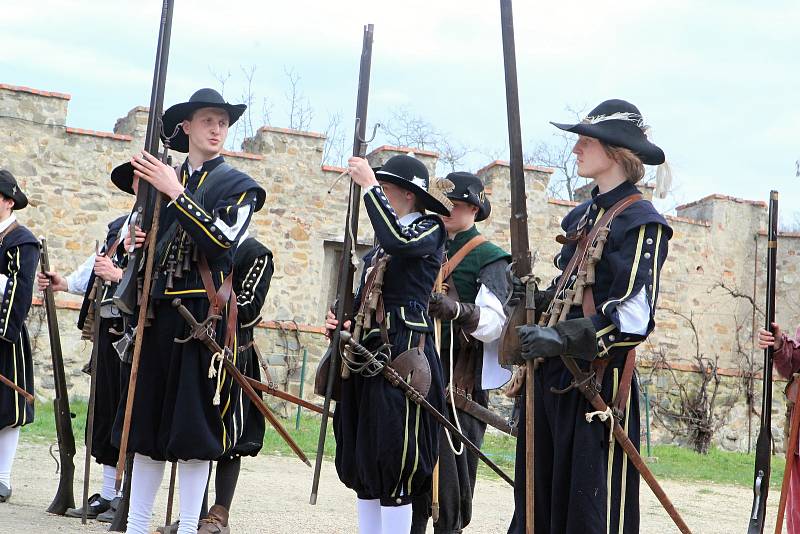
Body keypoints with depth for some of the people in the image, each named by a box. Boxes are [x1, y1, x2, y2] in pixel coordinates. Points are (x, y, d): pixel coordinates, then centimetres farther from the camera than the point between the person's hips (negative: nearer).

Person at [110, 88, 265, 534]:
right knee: (147, 422, 7)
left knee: (195, 428, -2)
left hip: (205, 316, -4)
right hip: (158, 312, 4)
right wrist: (135, 242, -2)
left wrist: (175, 194, -16)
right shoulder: (160, 178, 14)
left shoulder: (237, 186, 2)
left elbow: (222, 243, -15)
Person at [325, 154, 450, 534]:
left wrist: (369, 184, -18)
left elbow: (400, 241, -26)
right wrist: (342, 323, 4)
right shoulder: (378, 248, 20)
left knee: (394, 463, -7)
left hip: (403, 358, -8)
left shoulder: (430, 230, -3)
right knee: (363, 463, 10)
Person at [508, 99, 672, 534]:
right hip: (551, 378, 8)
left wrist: (562, 338, -28)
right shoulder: (580, 217, 17)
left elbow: (633, 319, -19)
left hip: (599, 380, -8)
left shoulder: (640, 222, -9)